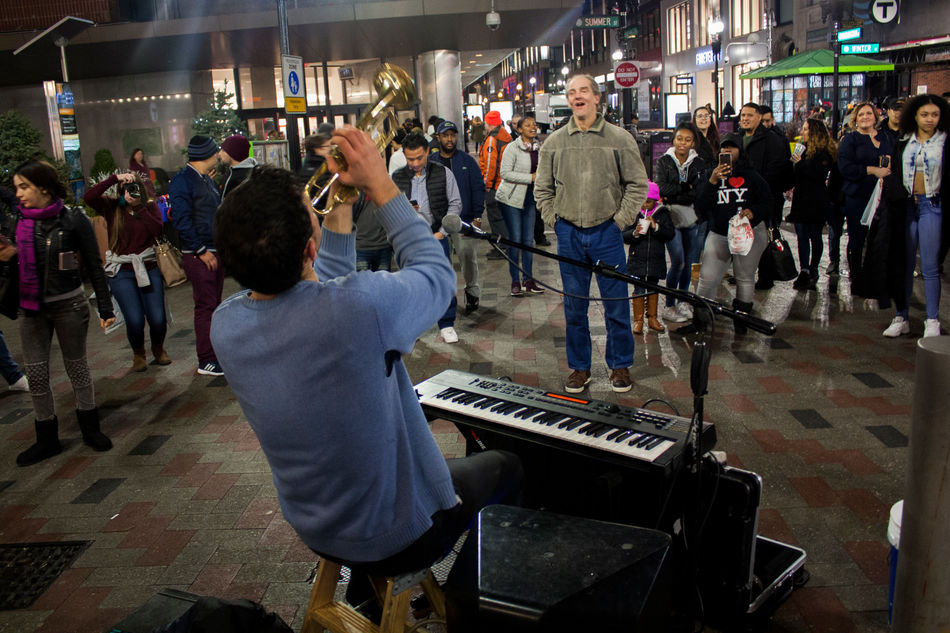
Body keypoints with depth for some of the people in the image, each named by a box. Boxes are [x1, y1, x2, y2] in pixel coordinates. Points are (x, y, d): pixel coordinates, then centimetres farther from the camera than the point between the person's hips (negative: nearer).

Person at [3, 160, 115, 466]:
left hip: (69, 305, -4)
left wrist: (105, 308, -8)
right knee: (35, 373, 6)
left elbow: (94, 266, -7)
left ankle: (90, 429, 25)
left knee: (76, 366, 8)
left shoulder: (73, 219, -11)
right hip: (31, 307, 4)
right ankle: (47, 438, 20)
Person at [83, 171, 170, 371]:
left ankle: (158, 349, 26)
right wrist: (114, 178, -18)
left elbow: (158, 231, -12)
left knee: (157, 318, -7)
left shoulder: (150, 206, 5)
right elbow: (88, 197, -17)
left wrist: (139, 207, -15)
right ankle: (138, 353, 20)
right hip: (121, 272, -1)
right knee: (135, 320, -12)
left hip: (148, 268, 1)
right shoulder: (112, 207, 2)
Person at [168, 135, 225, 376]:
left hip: (216, 251, 9)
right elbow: (181, 220, -18)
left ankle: (215, 352, 24)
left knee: (214, 305, 14)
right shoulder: (182, 181, -12)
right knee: (205, 306, -5)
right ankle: (206, 361, 1)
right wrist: (201, 251, -17)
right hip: (198, 255, -9)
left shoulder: (207, 180, 17)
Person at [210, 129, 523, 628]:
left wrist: (340, 210, 3)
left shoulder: (226, 324, -16)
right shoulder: (357, 305, -36)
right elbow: (438, 273, -14)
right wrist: (381, 187, -9)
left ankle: (363, 588, 46)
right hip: (399, 538, -5)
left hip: (313, 531, 6)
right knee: (504, 468, 22)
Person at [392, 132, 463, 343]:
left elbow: (456, 204, 3)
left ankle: (446, 325, 11)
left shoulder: (443, 173, 0)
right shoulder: (397, 177, 5)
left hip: (436, 237, -2)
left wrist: (442, 231, -5)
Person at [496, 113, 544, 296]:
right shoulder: (513, 148, -11)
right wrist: (531, 177, -19)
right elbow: (505, 173, -18)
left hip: (529, 197, 6)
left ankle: (528, 280, 16)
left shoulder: (538, 147, 8)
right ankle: (515, 281, 5)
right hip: (511, 198, -6)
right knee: (515, 239, -4)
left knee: (528, 240, 8)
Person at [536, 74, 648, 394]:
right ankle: (579, 367, 22)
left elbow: (637, 184, 2)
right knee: (574, 305, 9)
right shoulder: (554, 142, 5)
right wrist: (554, 220, 4)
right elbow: (543, 188, 13)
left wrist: (621, 219, -5)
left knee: (616, 304, 4)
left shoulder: (620, 139, -1)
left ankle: (620, 365, 21)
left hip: (606, 232, -2)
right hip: (569, 233, 2)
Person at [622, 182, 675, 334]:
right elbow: (624, 236, -3)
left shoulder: (662, 214, 2)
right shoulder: (633, 214, -2)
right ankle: (638, 320, 10)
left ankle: (652, 318, 24)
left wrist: (656, 227, -18)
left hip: (655, 258, 2)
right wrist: (635, 233, -22)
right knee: (639, 289, 0)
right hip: (637, 258, -1)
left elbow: (670, 234, -4)